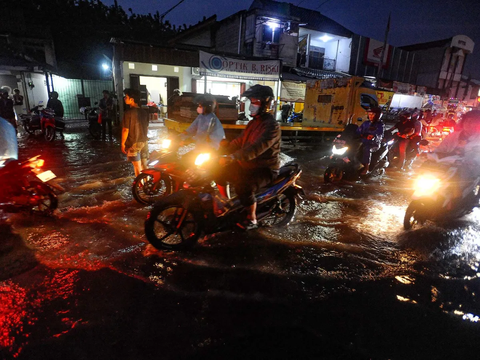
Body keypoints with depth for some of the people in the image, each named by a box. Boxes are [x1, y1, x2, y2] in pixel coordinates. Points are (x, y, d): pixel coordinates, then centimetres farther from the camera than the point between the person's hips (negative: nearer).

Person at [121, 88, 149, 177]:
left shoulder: (129, 112, -15)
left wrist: (123, 143, -5)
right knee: (144, 166, 15)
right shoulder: (144, 112, 4)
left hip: (133, 143, -6)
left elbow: (126, 130, -14)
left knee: (137, 167, 3)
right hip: (144, 142, 6)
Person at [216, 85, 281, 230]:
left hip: (266, 169, -9)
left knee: (243, 186, -32)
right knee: (220, 171, 2)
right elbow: (239, 142, 12)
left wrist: (233, 157, -43)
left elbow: (256, 148, -34)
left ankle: (251, 219, -8)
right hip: (248, 164, 9)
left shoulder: (272, 125, -19)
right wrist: (224, 148, -4)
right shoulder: (253, 122, 11)